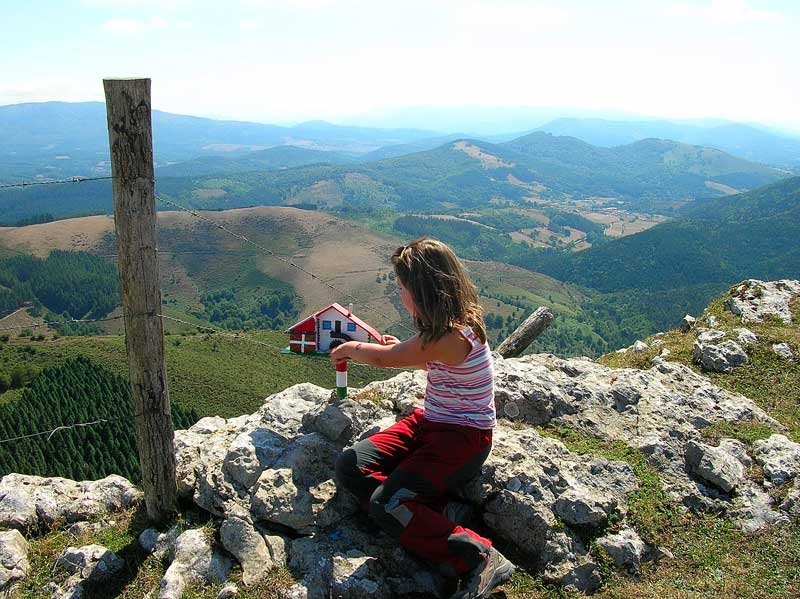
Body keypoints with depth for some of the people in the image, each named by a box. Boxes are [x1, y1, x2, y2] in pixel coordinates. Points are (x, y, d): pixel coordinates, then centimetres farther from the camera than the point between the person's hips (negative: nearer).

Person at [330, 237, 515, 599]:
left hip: (463, 437, -9)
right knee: (349, 466, -8)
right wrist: (399, 348, 24)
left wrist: (349, 348, 10)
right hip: (429, 421, 9)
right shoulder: (452, 322, 1)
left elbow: (383, 358, -9)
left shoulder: (452, 337, -27)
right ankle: (434, 513, -9)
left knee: (385, 505, -23)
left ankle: (478, 557, -15)